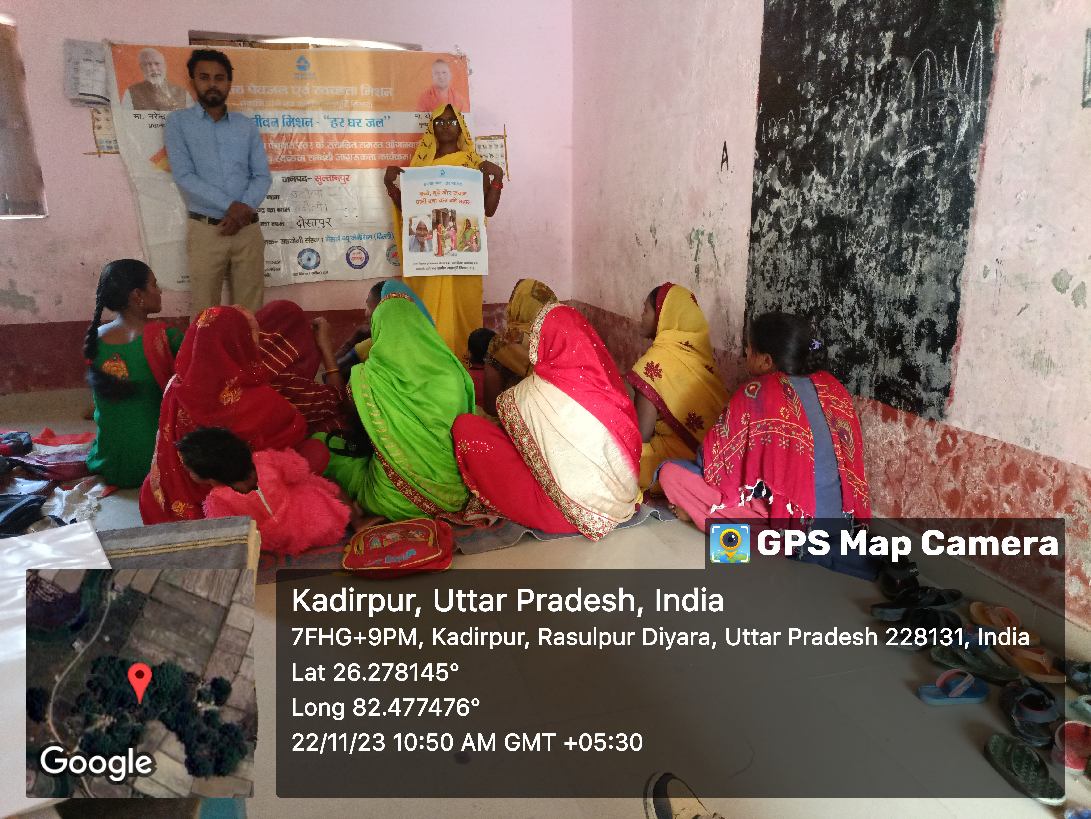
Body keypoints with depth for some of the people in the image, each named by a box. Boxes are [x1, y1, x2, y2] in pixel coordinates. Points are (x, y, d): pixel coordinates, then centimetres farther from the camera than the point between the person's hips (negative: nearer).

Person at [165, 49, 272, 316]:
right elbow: (184, 176, -6)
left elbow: (262, 175, 6)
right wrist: (231, 206, -15)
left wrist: (245, 209, -12)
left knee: (250, 311, 3)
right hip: (206, 230, -2)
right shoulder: (178, 121, 5)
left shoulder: (247, 125, 14)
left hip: (248, 229, 2)